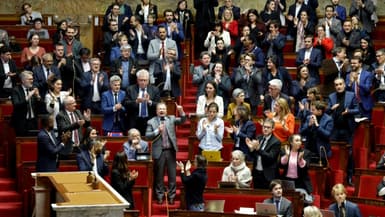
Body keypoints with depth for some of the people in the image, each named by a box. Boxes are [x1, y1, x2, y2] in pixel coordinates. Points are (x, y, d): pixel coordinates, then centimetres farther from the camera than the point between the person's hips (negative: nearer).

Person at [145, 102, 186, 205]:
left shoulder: (171, 119, 9)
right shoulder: (151, 122, 3)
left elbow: (182, 121, -3)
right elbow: (147, 136, -3)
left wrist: (181, 112, -19)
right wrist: (157, 131, -15)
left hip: (170, 151, 2)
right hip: (159, 152, -2)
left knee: (172, 175, 4)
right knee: (159, 176, 5)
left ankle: (171, 196, 12)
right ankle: (159, 196, 13)